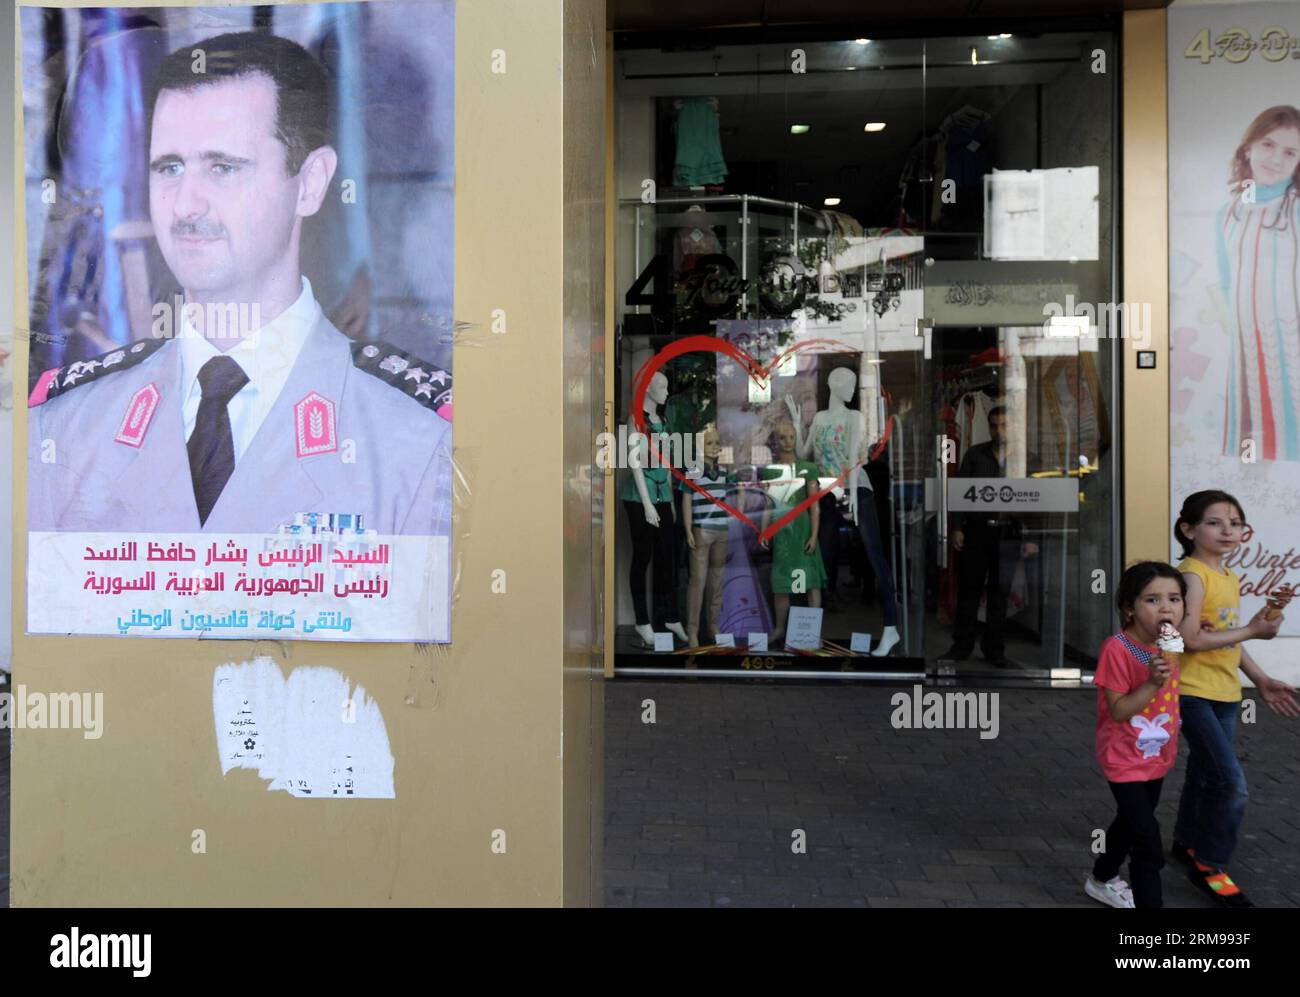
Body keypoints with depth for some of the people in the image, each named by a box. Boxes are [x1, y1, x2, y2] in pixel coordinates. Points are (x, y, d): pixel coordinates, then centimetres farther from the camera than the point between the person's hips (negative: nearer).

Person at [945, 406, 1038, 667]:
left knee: (999, 591, 6)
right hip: (976, 530, 0)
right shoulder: (975, 454, 5)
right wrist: (957, 528, -2)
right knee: (969, 588, 4)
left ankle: (994, 648, 16)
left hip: (1007, 533, 0)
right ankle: (962, 645, 13)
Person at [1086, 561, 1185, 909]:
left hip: (1157, 758, 8)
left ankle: (1102, 881, 46)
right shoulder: (1117, 649, -25)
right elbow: (1117, 710, -25)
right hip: (1125, 760, -8)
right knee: (1148, 840, -11)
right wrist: (1153, 683, -34)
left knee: (1130, 823, 25)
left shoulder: (1170, 645, -2)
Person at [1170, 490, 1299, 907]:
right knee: (1231, 781, -12)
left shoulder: (1230, 579, 12)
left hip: (1225, 694, 9)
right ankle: (1209, 866, 4)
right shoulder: (1192, 575, -15)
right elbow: (1191, 639, -22)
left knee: (1205, 775, 17)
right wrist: (1252, 631, -19)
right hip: (1194, 693, -9)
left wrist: (1261, 680, 16)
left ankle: (1186, 843, 35)